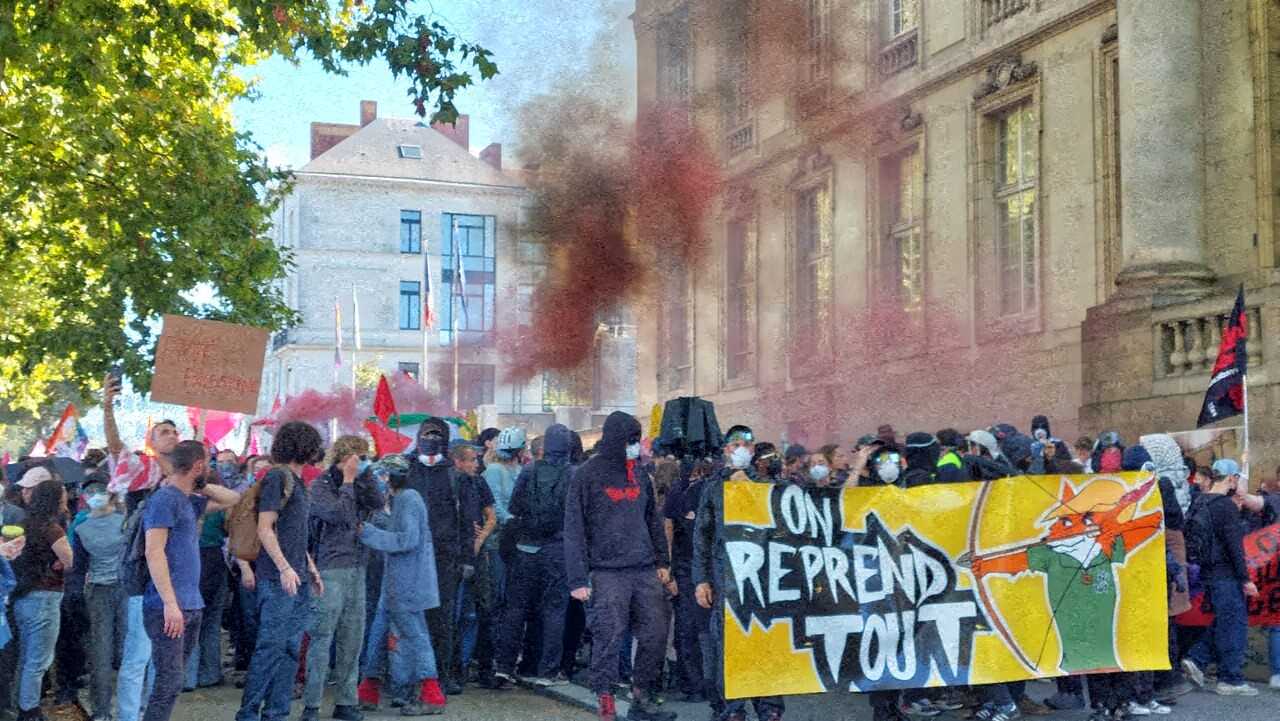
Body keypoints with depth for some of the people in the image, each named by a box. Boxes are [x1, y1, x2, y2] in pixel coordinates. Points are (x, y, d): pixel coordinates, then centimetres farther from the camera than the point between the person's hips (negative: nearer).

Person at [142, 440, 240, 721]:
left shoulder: (189, 500, 16)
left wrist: (201, 487, 11)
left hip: (191, 606, 9)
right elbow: (154, 552, -19)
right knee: (170, 682, -12)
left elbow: (232, 499, 28)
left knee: (174, 680, 12)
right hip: (169, 608, -9)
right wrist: (170, 603, -24)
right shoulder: (165, 499, -11)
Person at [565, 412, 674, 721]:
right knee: (608, 640, -6)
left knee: (656, 634, 3)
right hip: (608, 573, -5)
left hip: (645, 571, 5)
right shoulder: (588, 476, -4)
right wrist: (578, 579, -10)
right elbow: (574, 530, -6)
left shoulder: (638, 473, 12)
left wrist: (662, 561, 13)